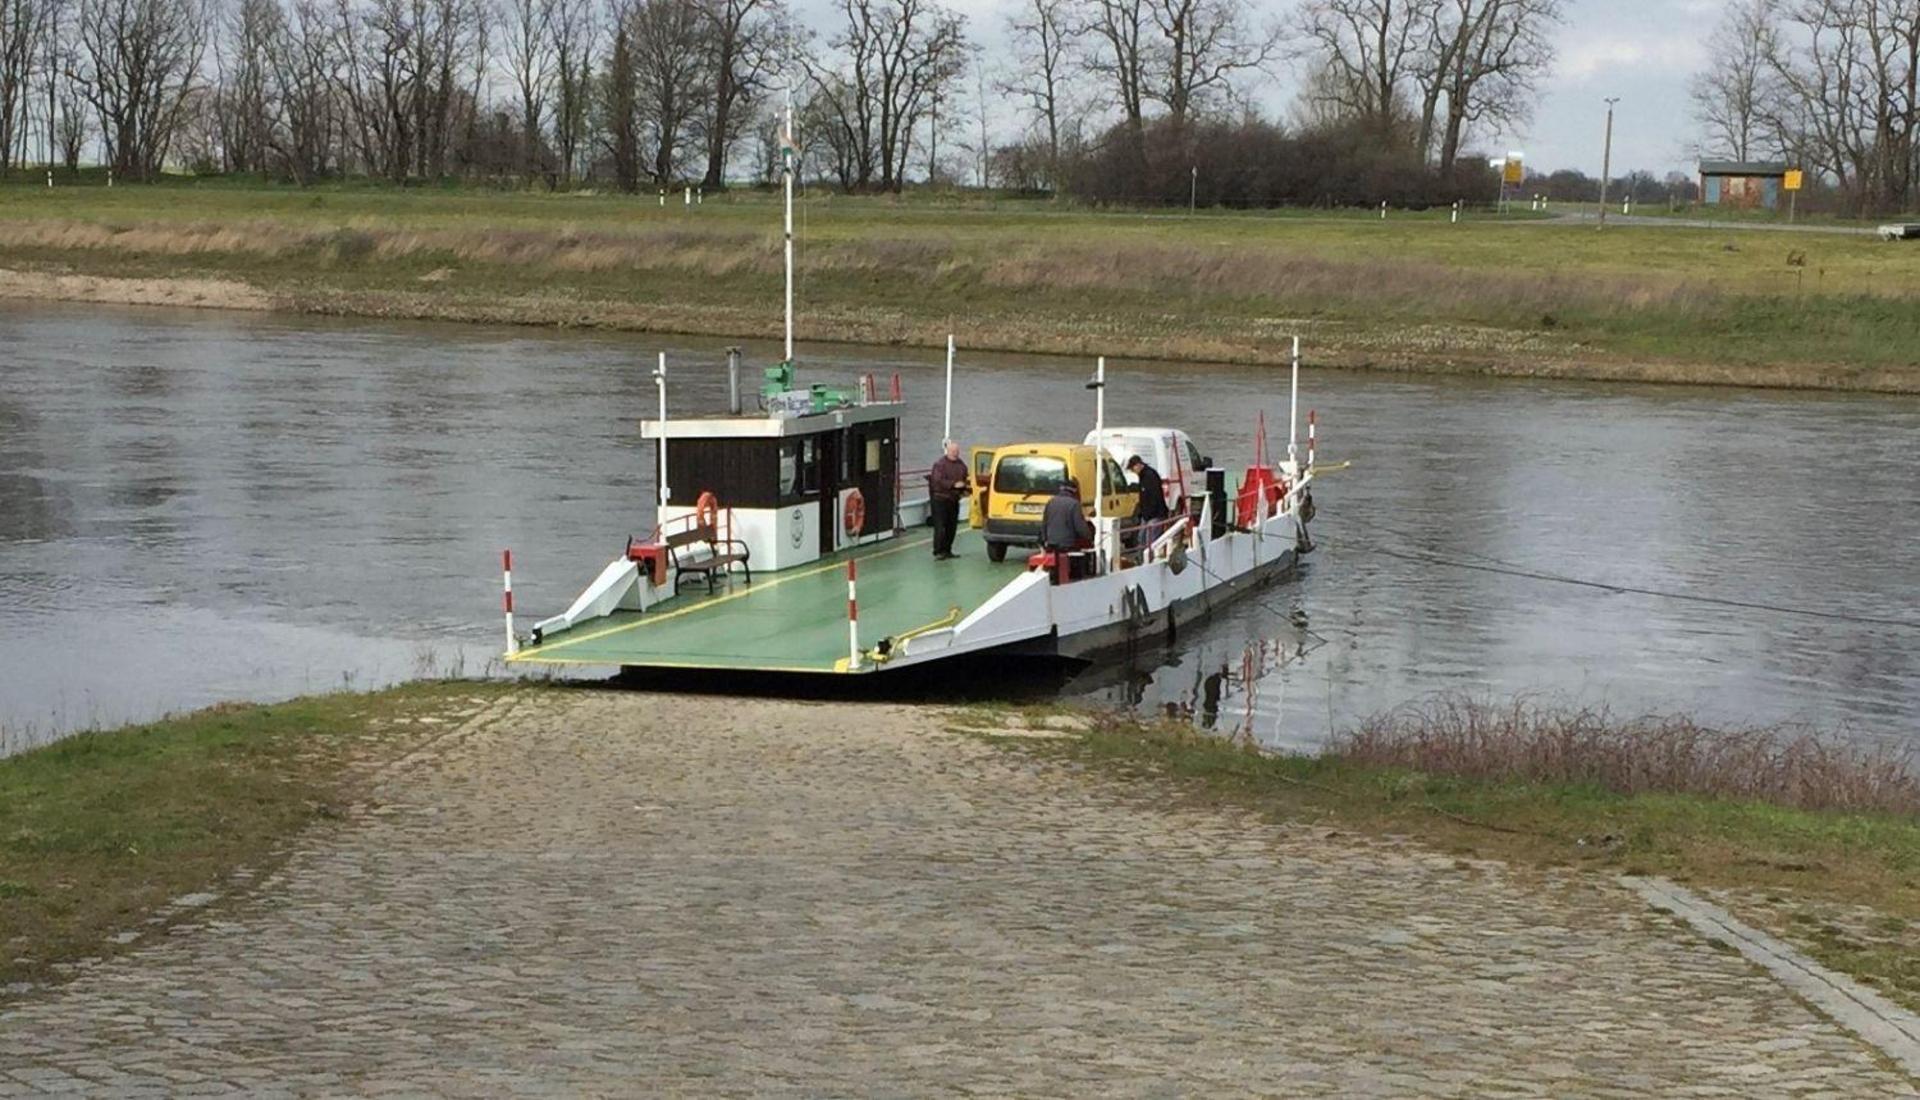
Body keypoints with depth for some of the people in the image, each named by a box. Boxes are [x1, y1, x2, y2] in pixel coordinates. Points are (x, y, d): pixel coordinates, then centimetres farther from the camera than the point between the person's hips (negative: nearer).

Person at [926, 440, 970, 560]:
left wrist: (964, 490, 2)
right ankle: (938, 552, -10)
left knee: (952, 527, 9)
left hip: (954, 500, 7)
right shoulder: (940, 464, -9)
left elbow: (965, 480, 22)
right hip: (940, 499, -7)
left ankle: (947, 550, 18)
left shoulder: (961, 465, 12)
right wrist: (954, 484, -27)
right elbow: (938, 481, -20)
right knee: (940, 526, -10)